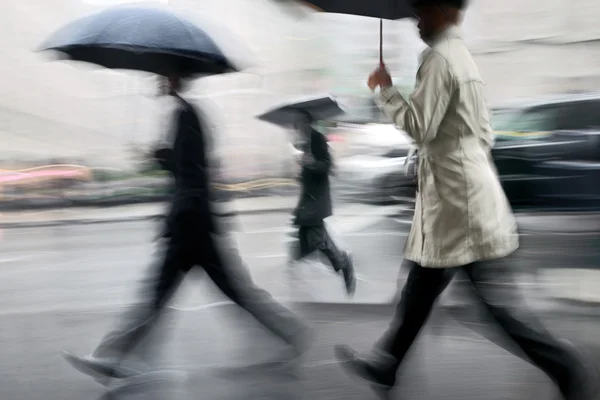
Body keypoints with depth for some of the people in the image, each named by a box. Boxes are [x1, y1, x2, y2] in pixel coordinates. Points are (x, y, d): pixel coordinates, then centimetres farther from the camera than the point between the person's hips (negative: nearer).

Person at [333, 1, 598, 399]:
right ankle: (384, 367, 27)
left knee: (499, 298, -5)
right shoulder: (462, 56, 17)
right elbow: (484, 134, 21)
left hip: (459, 201, -10)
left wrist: (385, 89, -6)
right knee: (420, 288, 16)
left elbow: (419, 127, -18)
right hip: (460, 195, 10)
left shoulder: (439, 58, -13)